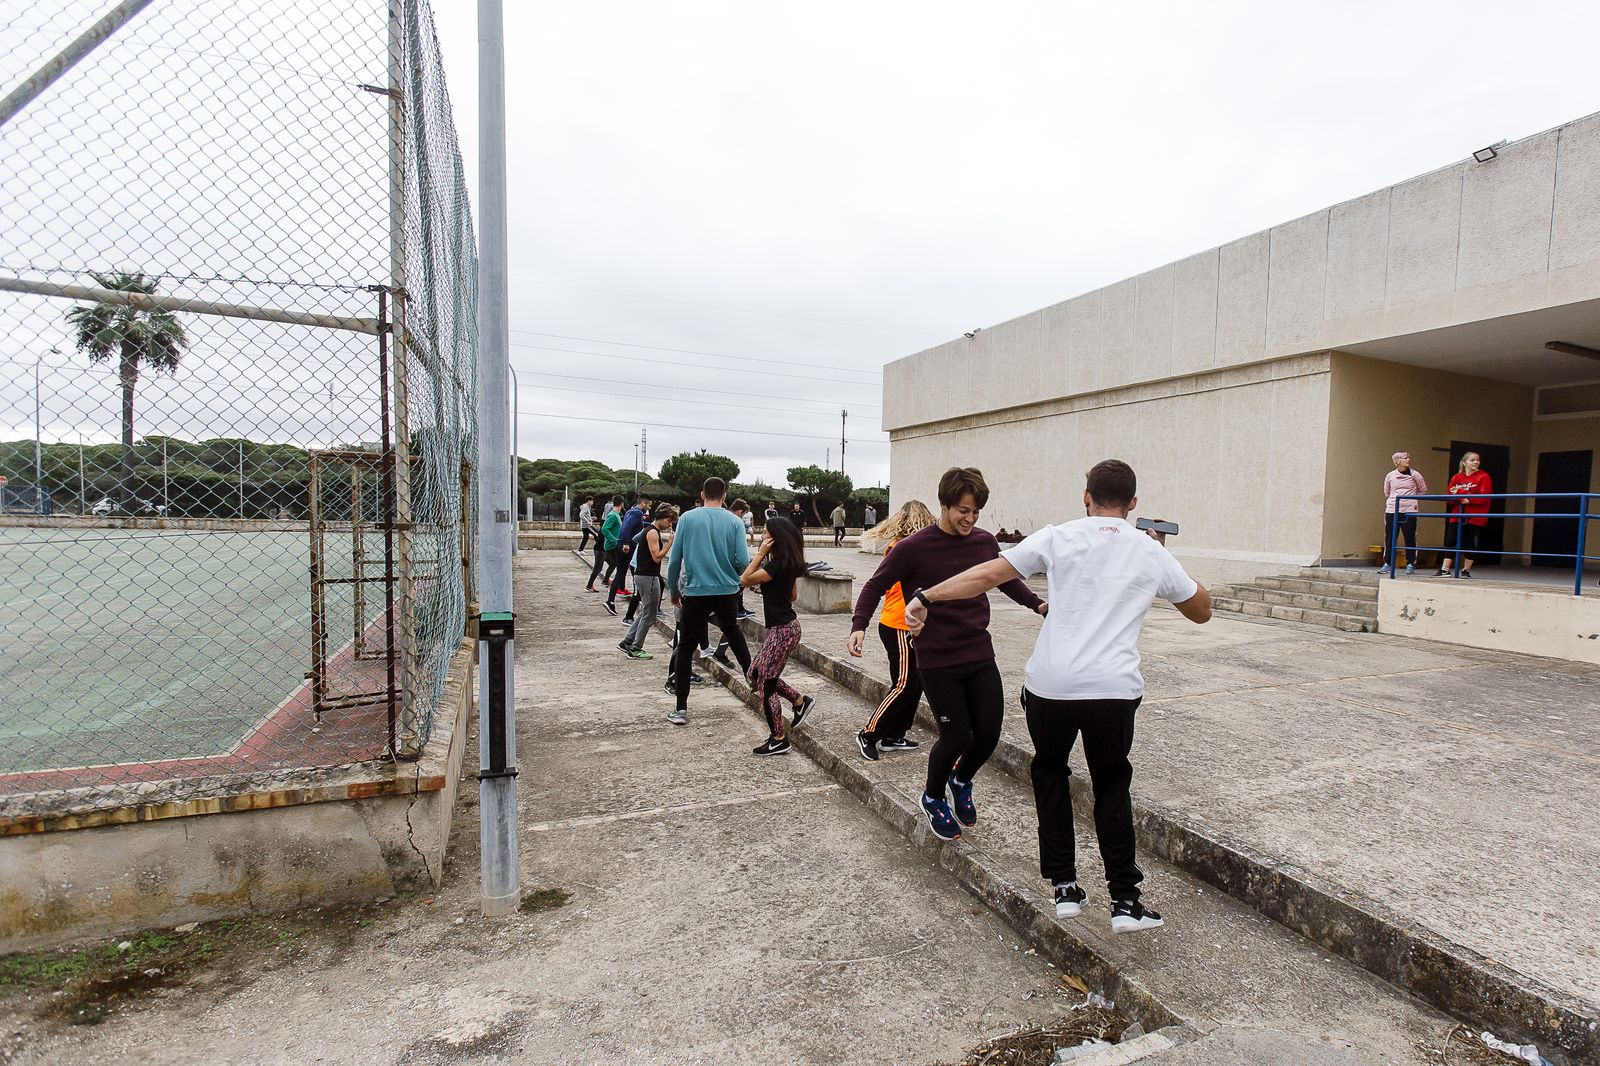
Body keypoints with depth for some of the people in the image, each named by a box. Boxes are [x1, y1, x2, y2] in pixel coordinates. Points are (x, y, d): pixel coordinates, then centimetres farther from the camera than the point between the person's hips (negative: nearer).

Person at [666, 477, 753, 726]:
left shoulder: (687, 519, -2)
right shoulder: (735, 522, -1)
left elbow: (675, 559, -2)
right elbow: (744, 561, -6)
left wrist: (674, 589, 12)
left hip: (695, 592, -1)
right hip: (728, 592, 2)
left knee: (686, 647, 6)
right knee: (732, 630, 29)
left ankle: (681, 709, 4)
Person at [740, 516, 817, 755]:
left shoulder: (779, 564, -19)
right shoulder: (786, 563, 10)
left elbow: (745, 579, -17)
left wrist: (761, 554, -14)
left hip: (783, 629, -10)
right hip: (784, 626, 10)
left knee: (765, 683, -1)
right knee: (755, 673, 17)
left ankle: (778, 740, 10)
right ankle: (800, 701, 24)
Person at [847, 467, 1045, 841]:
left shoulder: (985, 542, 1)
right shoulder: (914, 547, -13)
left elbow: (1007, 579, 20)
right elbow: (876, 585, -3)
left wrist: (1038, 604, 6)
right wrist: (859, 625, -17)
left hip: (980, 656, 5)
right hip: (937, 661, -4)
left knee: (989, 732, 4)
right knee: (957, 735, -3)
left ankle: (961, 782, 38)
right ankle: (933, 798, 28)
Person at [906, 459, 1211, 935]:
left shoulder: (1058, 538, 2)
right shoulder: (1152, 553, 9)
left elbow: (987, 574, -6)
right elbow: (1201, 610, 25)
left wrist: (926, 597, -5)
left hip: (1050, 684, -1)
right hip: (1114, 688, 1)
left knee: (1049, 773, 23)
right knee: (1111, 785, 22)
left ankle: (1064, 886, 24)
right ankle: (1124, 901, 22)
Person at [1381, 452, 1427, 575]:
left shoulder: (1415, 474, 2)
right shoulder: (1390, 476, 6)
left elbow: (1423, 491, 11)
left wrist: (1412, 500, 7)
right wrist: (1395, 500, 12)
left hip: (1409, 511, -1)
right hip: (1392, 510, 2)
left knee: (1410, 538, 1)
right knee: (1390, 538, 3)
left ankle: (1410, 564, 9)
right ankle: (1388, 564, 10)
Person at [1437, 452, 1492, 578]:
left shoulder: (1483, 477, -3)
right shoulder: (1457, 477, 9)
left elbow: (1484, 497, -12)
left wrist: (1468, 499, -20)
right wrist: (1454, 495, -14)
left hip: (1475, 517, -3)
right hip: (1457, 516, 3)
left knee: (1470, 543, 3)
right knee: (1450, 541, -2)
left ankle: (1466, 570, 13)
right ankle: (1444, 569, 0)